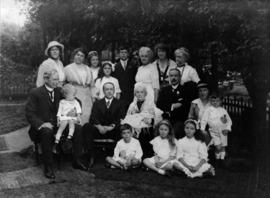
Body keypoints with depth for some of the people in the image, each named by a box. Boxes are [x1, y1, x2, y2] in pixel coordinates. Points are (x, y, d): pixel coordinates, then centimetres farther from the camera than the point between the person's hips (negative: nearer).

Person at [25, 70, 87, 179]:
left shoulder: (59, 91, 9)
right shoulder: (35, 93, -6)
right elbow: (29, 113, -10)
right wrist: (41, 124, -26)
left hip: (58, 124, 5)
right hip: (41, 126, -5)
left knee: (78, 128, -14)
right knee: (47, 131, -39)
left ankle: (77, 161, -4)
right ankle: (48, 167, -28)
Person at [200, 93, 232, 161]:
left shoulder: (223, 110, 5)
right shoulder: (208, 110, -3)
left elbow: (229, 120, 9)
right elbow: (204, 120, -3)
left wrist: (227, 128, -2)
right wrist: (202, 129, -9)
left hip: (223, 131, 3)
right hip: (214, 131, -3)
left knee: (223, 147, 10)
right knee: (218, 147, -10)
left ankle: (222, 158, 30)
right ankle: (217, 157, 15)